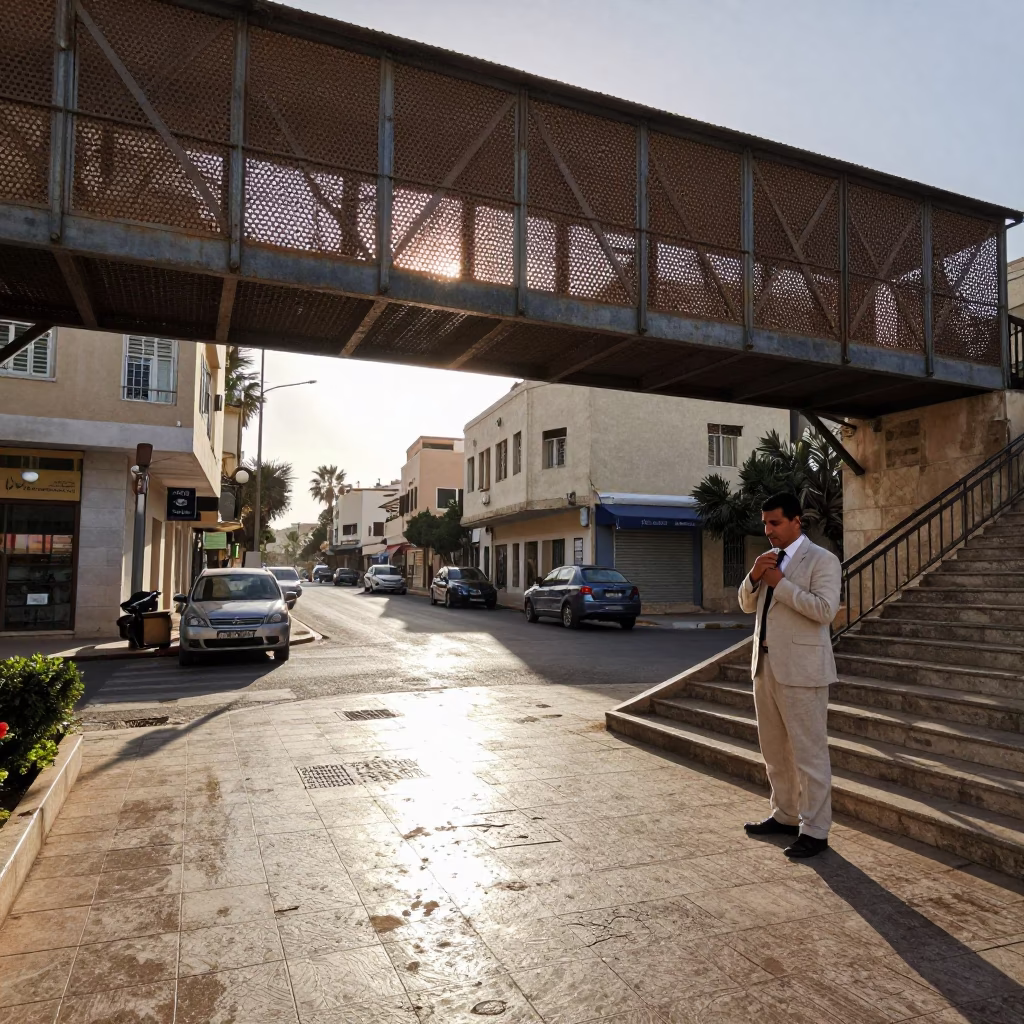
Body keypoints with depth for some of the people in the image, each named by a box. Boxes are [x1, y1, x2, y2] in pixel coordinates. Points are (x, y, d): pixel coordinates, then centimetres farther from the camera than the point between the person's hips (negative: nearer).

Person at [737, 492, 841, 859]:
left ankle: (814, 831, 12)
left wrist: (780, 583, -19)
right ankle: (785, 816, 31)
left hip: (800, 670, -8)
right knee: (774, 750, 17)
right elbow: (747, 605, 14)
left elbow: (825, 609, -21)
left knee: (809, 752, 1)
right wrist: (754, 576, -4)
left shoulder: (822, 560, -9)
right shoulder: (770, 558, 14)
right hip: (765, 664, 8)